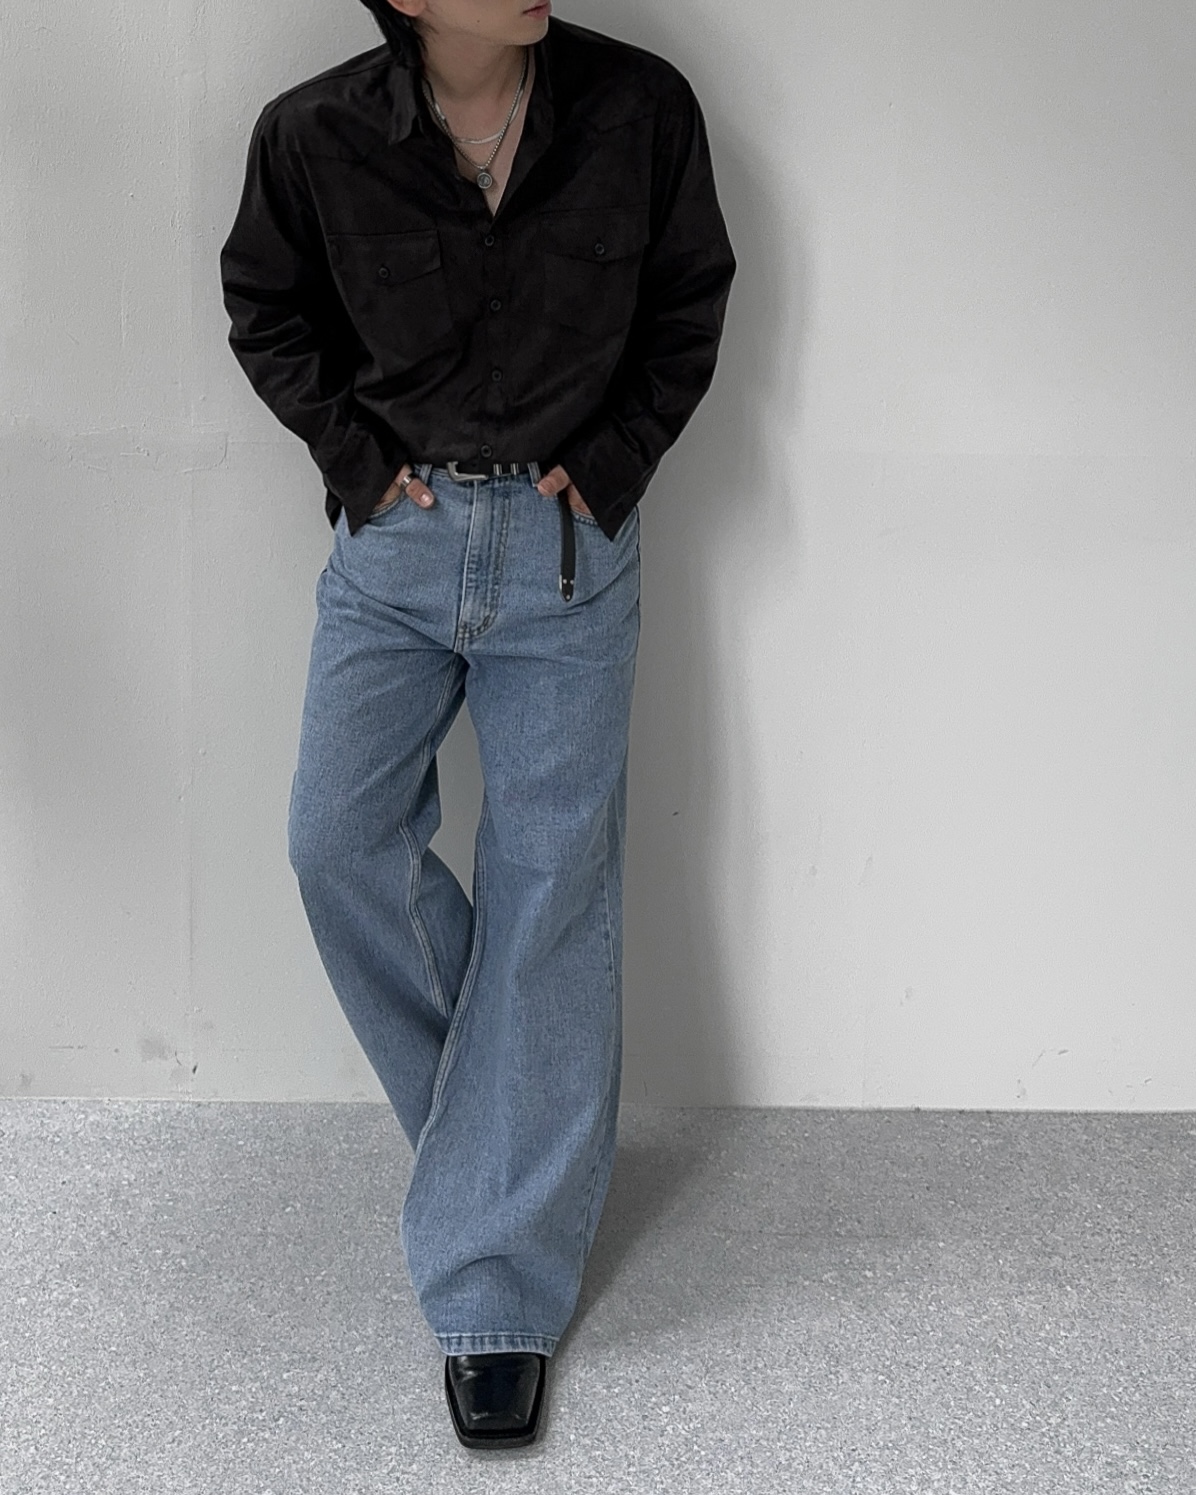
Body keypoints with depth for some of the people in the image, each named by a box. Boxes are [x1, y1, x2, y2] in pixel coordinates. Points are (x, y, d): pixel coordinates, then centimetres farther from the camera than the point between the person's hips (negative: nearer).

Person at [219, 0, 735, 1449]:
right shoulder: (312, 135, -8)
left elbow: (690, 297, 7)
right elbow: (265, 310, 9)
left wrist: (614, 461, -2)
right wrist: (356, 454, -1)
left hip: (569, 547, -1)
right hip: (392, 536, 1)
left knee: (549, 891, -2)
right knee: (338, 838, -9)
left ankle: (497, 1294, 6)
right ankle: (513, 1102, 19)